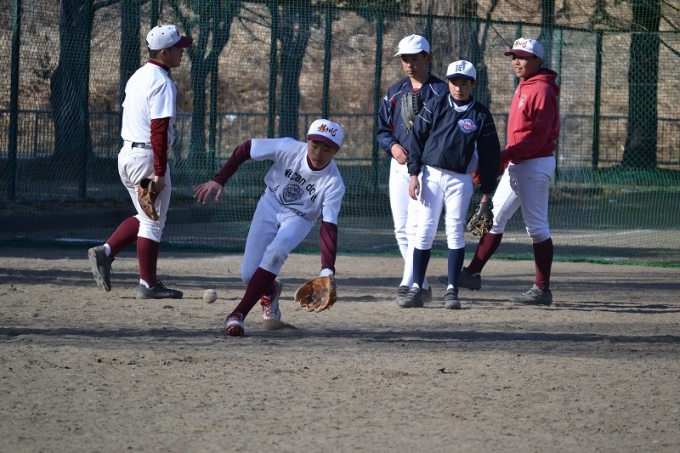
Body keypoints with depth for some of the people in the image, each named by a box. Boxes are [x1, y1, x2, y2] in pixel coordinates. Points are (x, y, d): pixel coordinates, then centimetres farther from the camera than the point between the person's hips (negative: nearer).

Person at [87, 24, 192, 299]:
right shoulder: (162, 83, -16)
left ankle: (105, 252, 8)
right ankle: (148, 285, 7)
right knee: (153, 222, 2)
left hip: (126, 155, 9)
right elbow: (159, 130, -22)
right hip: (147, 157, -9)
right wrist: (159, 172, -22)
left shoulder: (137, 77, 12)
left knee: (145, 218, 20)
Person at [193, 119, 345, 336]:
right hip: (270, 206, 2)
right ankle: (270, 290, 35)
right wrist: (218, 180, -20)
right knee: (249, 275, -4)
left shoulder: (334, 184, -27)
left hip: (299, 219, -2)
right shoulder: (288, 148, -25)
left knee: (274, 253, -32)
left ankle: (238, 314, -30)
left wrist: (327, 270, -41)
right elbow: (245, 149, -14)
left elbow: (329, 228, -30)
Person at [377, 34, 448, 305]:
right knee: (402, 230, 6)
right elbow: (382, 129, 15)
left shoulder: (441, 91, -2)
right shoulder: (395, 92, 14)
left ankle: (408, 285, -18)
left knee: (416, 227, -15)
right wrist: (393, 146, -5)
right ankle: (422, 285, 16)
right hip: (399, 164, 6)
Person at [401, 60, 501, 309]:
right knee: (424, 231, -1)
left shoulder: (481, 115, 1)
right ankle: (416, 289, 1)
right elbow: (416, 138, 3)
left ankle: (452, 291, 4)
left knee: (456, 232, -1)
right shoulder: (435, 106, 3)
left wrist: (487, 192, 3)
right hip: (432, 174, 1)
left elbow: (490, 154, 5)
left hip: (461, 179, -1)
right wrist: (414, 173, -5)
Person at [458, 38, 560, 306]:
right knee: (495, 216, 11)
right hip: (517, 164, 10)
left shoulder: (541, 90, -15)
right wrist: (506, 159, 12)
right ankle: (473, 273, 16)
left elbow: (538, 135, -22)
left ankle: (542, 289, -3)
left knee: (536, 226, -6)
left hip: (535, 163, -10)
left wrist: (503, 156, -23)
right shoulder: (523, 88, 16)